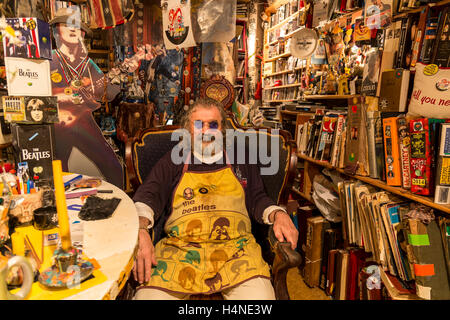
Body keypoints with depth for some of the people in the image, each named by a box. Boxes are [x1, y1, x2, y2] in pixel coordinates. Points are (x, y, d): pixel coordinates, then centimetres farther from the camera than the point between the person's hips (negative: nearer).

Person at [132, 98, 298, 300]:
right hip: (178, 249, 0)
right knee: (149, 293, -27)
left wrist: (278, 215, -2)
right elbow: (148, 195, 8)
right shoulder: (173, 161, 19)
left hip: (235, 248, 1)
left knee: (259, 293, -28)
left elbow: (257, 199, 21)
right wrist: (140, 230, -12)